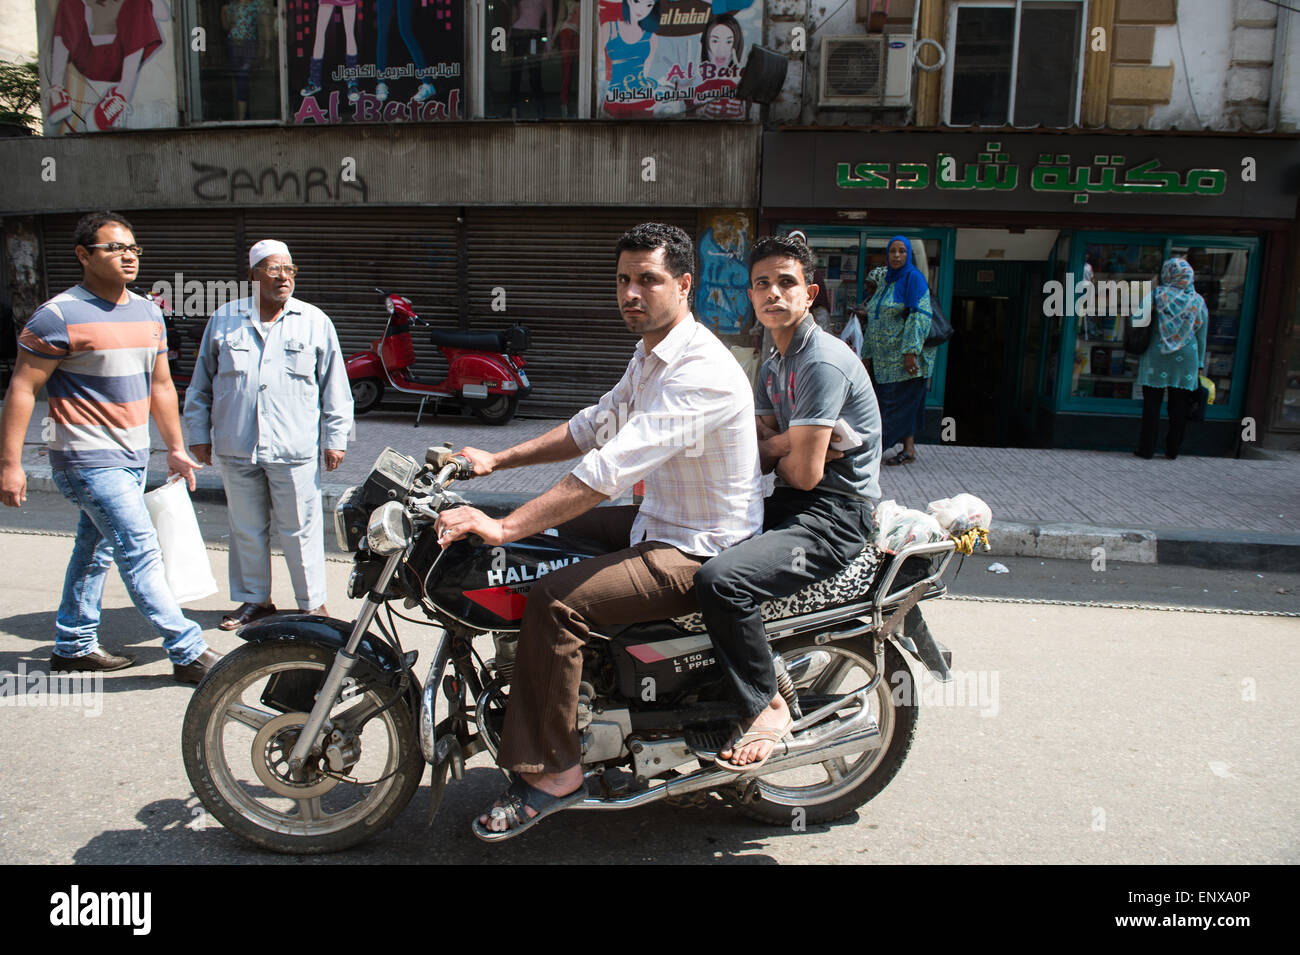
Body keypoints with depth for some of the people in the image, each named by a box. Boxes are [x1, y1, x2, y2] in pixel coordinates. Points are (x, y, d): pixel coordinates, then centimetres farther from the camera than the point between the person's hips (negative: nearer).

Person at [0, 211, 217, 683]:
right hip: (88, 458, -8)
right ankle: (188, 653, -6)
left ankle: (73, 646, 30)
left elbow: (161, 384, 18)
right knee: (141, 552, -10)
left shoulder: (148, 312, 11)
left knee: (96, 550, 17)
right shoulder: (60, 314, -11)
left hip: (134, 457, 8)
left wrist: (176, 449, 18)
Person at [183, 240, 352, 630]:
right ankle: (254, 599, 29)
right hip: (236, 449, 3)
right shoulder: (223, 320, 9)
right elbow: (201, 384, 15)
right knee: (246, 529, 13)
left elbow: (334, 388, 5)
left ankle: (312, 603, 16)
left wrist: (335, 438, 2)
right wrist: (198, 433, 12)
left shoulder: (315, 321, 4)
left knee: (300, 529, 3)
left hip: (295, 450, -2)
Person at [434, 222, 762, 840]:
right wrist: (497, 460, 9)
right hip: (658, 523, 10)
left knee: (554, 600, -23)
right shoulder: (652, 354, 10)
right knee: (549, 533, 13)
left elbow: (614, 465, -33)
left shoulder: (701, 371, -25)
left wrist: (504, 527, -34)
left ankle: (552, 774, -7)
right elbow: (593, 427, 16)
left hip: (700, 552, -10)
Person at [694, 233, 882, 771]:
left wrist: (775, 450, 1)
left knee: (720, 579, -30)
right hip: (792, 504, 10)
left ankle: (767, 706, -9)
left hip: (835, 515, -10)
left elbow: (805, 472, -21)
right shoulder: (772, 367, 16)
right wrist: (789, 444, -10)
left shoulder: (823, 361, -16)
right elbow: (756, 453, 11)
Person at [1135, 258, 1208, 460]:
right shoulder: (1198, 301, 4)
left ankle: (1146, 448, 4)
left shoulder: (1156, 296, -3)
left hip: (1156, 358, -2)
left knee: (1152, 405, 3)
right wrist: (1200, 364, 13)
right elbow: (1201, 336, 7)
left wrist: (1138, 356, 6)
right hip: (1186, 360, 2)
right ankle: (1172, 450, 13)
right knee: (1179, 407, 8)